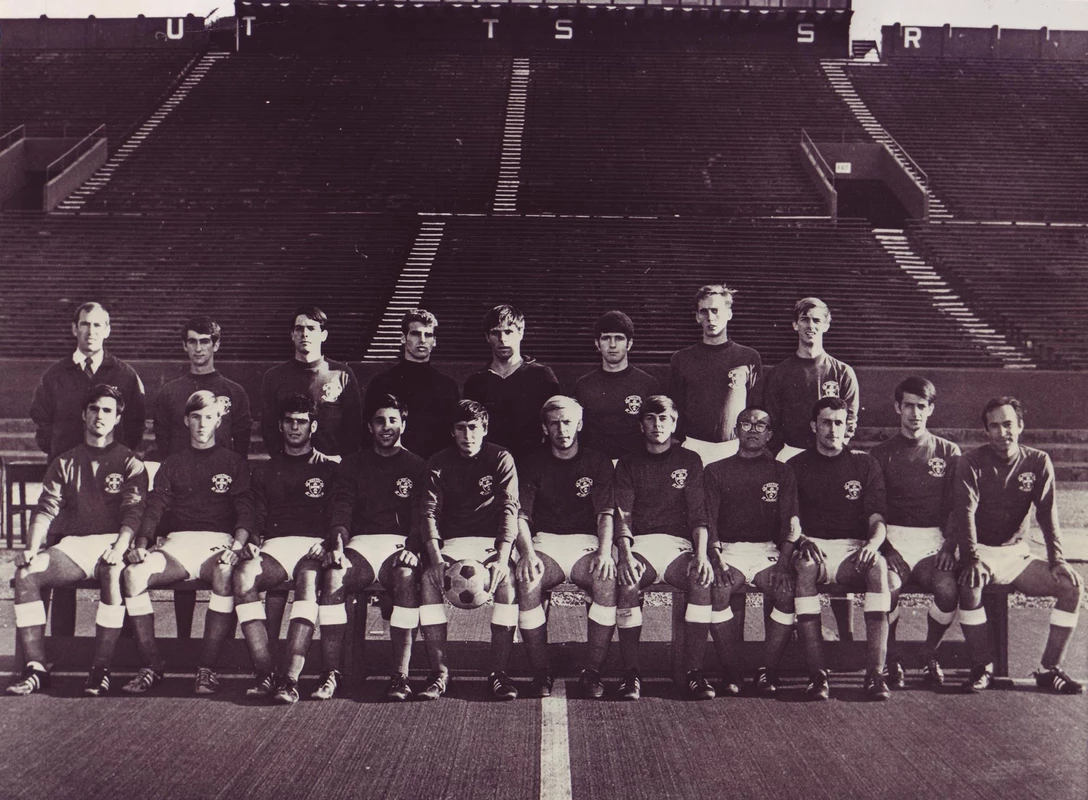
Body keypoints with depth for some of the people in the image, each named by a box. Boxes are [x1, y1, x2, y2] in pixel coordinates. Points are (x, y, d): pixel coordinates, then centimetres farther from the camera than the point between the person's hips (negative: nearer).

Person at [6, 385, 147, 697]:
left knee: (113, 574, -38)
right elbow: (46, 509, 7)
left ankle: (101, 670, -33)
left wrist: (119, 549, -24)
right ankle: (36, 668, -23)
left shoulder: (130, 464, 8)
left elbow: (134, 513, -5)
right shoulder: (65, 463, 18)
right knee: (26, 573, -25)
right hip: (73, 543, 3)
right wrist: (32, 548, -12)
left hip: (112, 542, -3)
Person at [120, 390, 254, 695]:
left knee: (225, 574, -38)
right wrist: (142, 544, -10)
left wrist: (237, 546, -15)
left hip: (218, 543, -2)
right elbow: (154, 508, 10)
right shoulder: (172, 465, 22)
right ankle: (150, 666, -19)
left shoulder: (233, 463, 16)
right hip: (178, 543, 2)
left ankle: (208, 668, -31)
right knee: (132, 574, -27)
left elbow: (245, 511, 5)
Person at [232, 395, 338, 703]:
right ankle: (265, 674, -35)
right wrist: (252, 542, -3)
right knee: (243, 576, -33)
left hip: (313, 547, -2)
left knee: (308, 581, -38)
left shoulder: (329, 469, 16)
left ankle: (290, 678, -45)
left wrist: (327, 544, -11)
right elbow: (257, 518, 18)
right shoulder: (265, 470, 25)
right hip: (275, 546, 2)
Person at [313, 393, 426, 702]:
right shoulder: (354, 464, 18)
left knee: (407, 576, -35)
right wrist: (338, 545, -13)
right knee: (333, 575, -30)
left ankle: (400, 675, -33)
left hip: (401, 543, -1)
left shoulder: (416, 466, 13)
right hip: (362, 542, 1)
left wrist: (412, 548, -17)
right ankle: (331, 672, -27)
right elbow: (342, 508, 6)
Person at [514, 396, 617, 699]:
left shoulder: (597, 463, 11)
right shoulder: (534, 464, 12)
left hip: (586, 543, 0)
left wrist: (605, 552, -17)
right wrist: (527, 553, -17)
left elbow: (606, 513, 2)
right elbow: (521, 515, 3)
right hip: (545, 543, 0)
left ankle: (592, 673, -22)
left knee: (607, 580, -33)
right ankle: (540, 674, -22)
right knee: (527, 581, -33)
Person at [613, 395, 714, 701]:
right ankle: (631, 673, -26)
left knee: (703, 579, -32)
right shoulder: (628, 464, 15)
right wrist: (625, 554, -16)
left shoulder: (689, 461, 15)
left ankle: (694, 669, -26)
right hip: (640, 543, 0)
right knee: (627, 582, -33)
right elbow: (622, 516, 4)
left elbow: (699, 516, 7)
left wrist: (701, 555, -11)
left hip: (679, 544, 0)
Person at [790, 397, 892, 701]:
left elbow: (877, 519, 6)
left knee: (878, 565, -33)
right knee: (804, 566, -36)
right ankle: (817, 673, -37)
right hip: (813, 547, -1)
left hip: (853, 550, 1)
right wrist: (803, 541, -16)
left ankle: (876, 672, -35)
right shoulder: (797, 466, 12)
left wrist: (872, 543, -17)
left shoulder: (865, 464, 13)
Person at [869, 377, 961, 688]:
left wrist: (949, 545, -6)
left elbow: (956, 508, 10)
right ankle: (890, 660, -9)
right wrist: (884, 546, -11)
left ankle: (929, 655, -3)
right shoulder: (882, 454, 12)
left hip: (934, 540, 1)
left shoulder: (948, 452, 15)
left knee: (948, 589, -30)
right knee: (887, 587, -32)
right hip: (893, 537, 0)